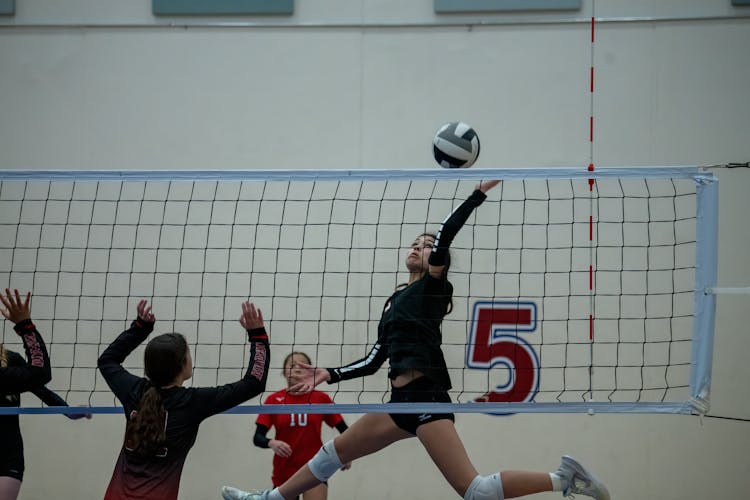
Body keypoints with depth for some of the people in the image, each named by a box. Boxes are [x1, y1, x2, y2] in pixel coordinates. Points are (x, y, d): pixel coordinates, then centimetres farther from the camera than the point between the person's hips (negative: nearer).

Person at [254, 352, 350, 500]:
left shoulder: (321, 398, -1)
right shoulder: (274, 400, -1)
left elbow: (344, 430, 4)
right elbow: (257, 438, -6)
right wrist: (272, 443, -27)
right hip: (283, 470, 2)